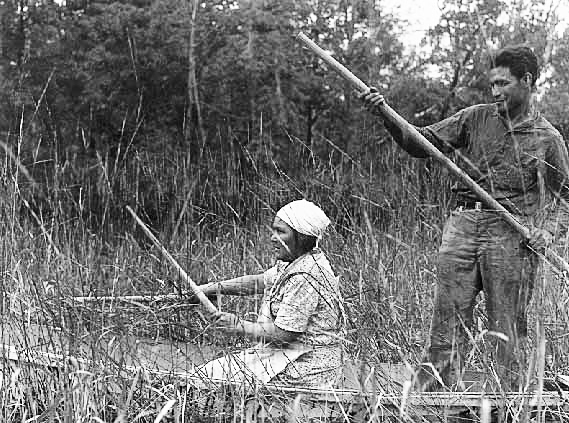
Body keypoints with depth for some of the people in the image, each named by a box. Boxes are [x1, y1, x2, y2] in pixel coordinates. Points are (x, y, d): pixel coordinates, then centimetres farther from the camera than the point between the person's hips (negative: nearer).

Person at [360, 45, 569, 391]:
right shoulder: (476, 119, 12)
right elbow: (421, 143, 7)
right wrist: (387, 116, -8)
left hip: (510, 233, -2)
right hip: (463, 226, 3)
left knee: (508, 330, 0)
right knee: (448, 322, 0)